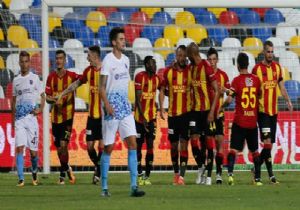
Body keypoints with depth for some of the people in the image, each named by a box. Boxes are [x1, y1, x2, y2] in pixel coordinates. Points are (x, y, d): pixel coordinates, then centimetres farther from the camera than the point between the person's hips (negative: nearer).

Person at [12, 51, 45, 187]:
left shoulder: (34, 78, 3)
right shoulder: (16, 80, 12)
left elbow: (42, 95, 6)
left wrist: (40, 109, -10)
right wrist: (13, 118, 15)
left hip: (31, 117, -2)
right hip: (19, 118, 2)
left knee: (33, 150, 2)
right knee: (19, 147, -11)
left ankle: (34, 173, 28)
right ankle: (21, 179, -13)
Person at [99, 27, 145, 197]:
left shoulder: (126, 60, 12)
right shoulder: (108, 60, -9)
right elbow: (102, 86, -12)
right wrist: (107, 105, -23)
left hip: (125, 107, 6)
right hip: (112, 108, -6)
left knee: (133, 143, -6)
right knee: (108, 147, 0)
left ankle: (134, 186, -9)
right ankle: (104, 187, 8)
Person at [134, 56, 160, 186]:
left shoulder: (156, 78, 6)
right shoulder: (140, 77, -11)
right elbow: (138, 99, -14)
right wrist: (143, 118, -18)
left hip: (151, 117, 4)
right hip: (140, 117, -4)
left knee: (150, 146, -3)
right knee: (138, 145, 4)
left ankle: (147, 176, -1)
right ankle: (139, 175, 13)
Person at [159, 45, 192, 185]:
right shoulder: (168, 71, 3)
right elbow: (162, 90, 8)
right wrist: (161, 108, -3)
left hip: (186, 112, -2)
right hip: (172, 113, 2)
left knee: (184, 143, -9)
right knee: (173, 144, 9)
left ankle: (182, 175, -13)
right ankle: (176, 173, 23)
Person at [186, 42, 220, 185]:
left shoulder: (206, 67, -12)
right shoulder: (190, 67, 9)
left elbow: (216, 91, -12)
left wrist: (212, 111, -16)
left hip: (207, 109, -6)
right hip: (195, 109, 6)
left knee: (209, 141, -1)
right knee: (194, 139, -2)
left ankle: (209, 175, 3)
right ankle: (201, 167, 18)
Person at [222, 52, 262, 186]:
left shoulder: (237, 80, -8)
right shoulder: (256, 80, 2)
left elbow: (229, 100, -15)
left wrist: (221, 107, 2)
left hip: (239, 121, -3)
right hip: (253, 122, 3)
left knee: (234, 149, -4)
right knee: (255, 151, 15)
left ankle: (230, 173, -24)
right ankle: (257, 178, 15)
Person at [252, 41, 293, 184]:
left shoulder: (277, 67, 9)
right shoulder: (257, 69, -7)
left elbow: (281, 86, 15)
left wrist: (288, 101, 2)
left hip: (274, 110, 6)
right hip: (262, 111, -6)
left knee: (270, 143, 8)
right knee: (267, 141, -14)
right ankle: (270, 174, -15)